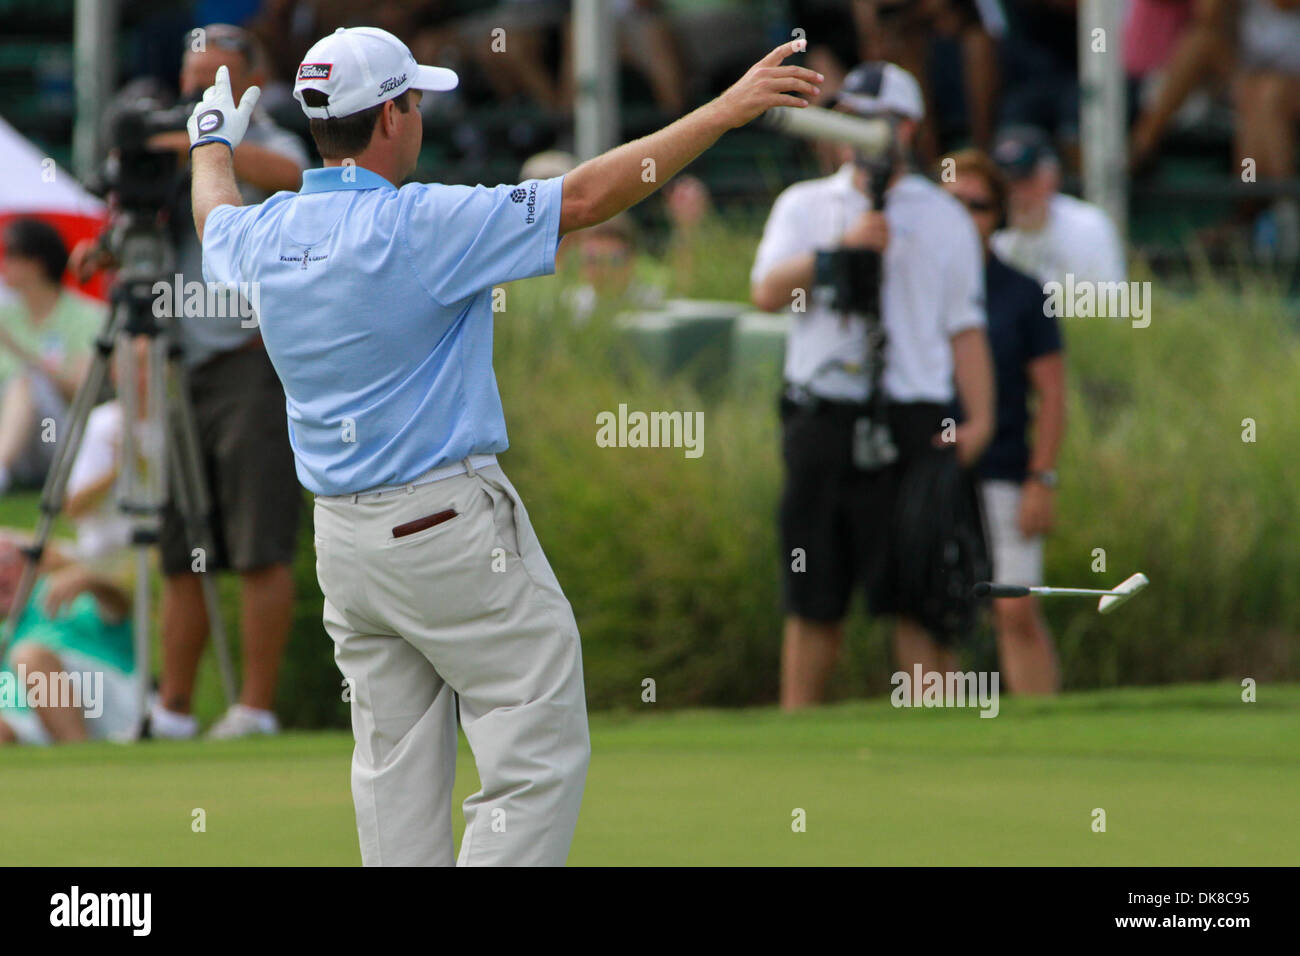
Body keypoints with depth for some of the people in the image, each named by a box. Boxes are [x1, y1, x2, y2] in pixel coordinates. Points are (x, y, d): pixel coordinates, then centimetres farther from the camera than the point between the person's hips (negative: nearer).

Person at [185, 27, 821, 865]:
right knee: (540, 761, -5)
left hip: (341, 536, 8)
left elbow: (216, 216, 30)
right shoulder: (418, 227, -17)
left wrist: (214, 143, 53)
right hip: (452, 524, -8)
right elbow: (585, 199, -19)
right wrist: (727, 110, -17)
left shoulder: (265, 234, 5)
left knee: (396, 773, 12)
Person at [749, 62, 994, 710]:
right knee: (813, 599, 3)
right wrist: (843, 246, -14)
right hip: (821, 413, 1)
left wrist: (979, 418, -5)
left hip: (912, 422, -1)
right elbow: (769, 291, -2)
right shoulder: (804, 205, 13)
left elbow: (965, 326, 7)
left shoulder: (944, 218, 11)